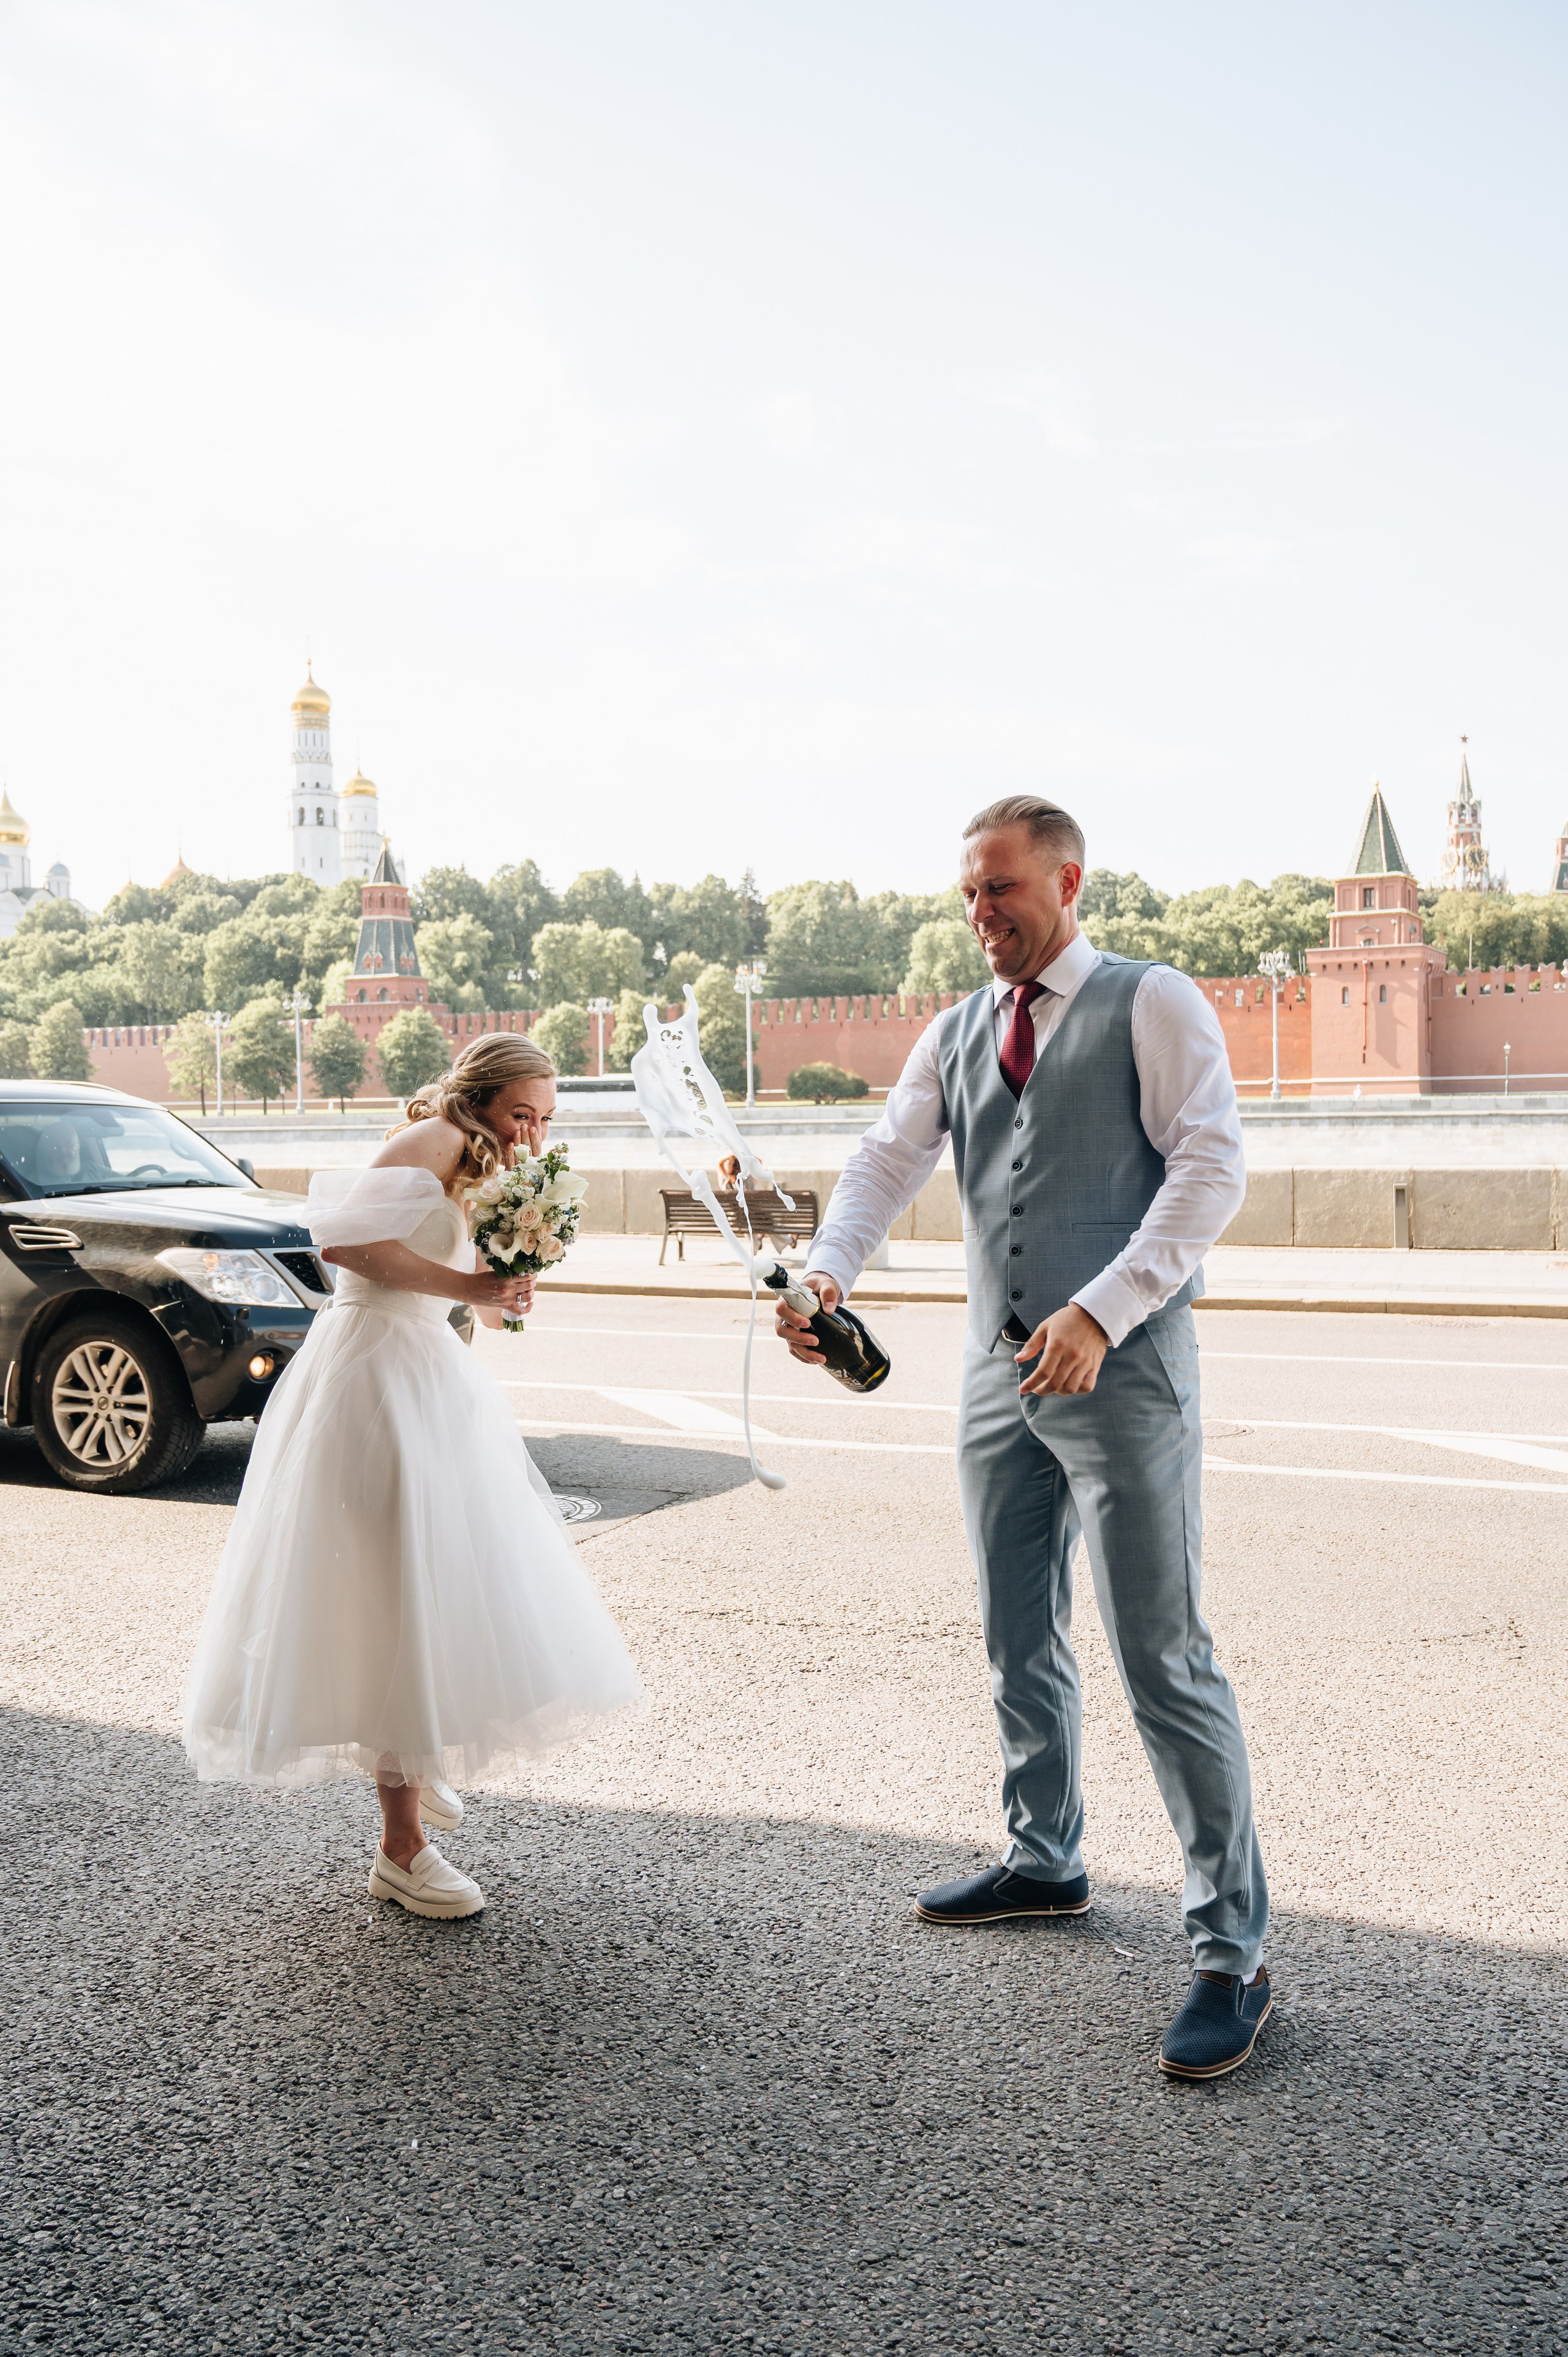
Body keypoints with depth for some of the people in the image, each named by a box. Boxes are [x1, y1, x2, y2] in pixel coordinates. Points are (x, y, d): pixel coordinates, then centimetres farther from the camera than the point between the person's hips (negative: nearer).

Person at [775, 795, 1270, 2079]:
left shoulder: (1153, 1004, -3)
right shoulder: (955, 1034, 14)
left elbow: (1211, 1166, -12)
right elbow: (888, 1161, 4)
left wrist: (1103, 1312, -23)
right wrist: (827, 1273, -17)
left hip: (1122, 1369, -6)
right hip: (1001, 1373, 6)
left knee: (1164, 1660, -6)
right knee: (1020, 1644, 17)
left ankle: (1233, 1953, 4)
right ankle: (1045, 1859, 36)